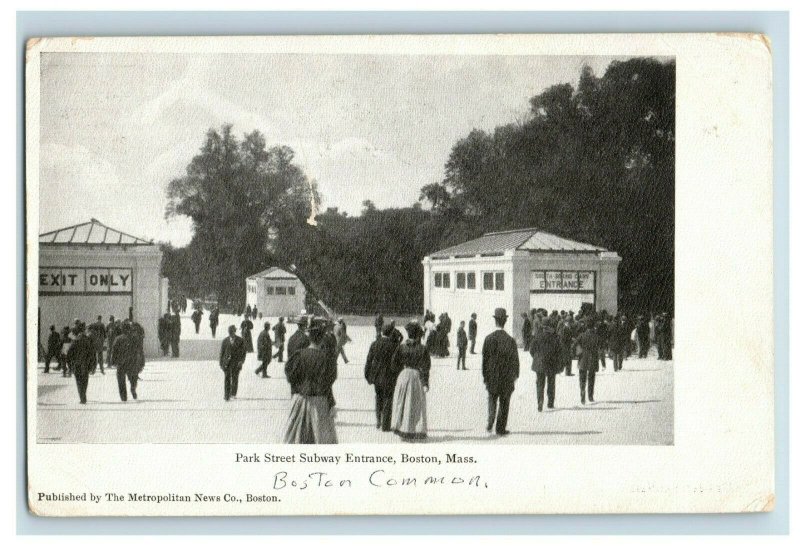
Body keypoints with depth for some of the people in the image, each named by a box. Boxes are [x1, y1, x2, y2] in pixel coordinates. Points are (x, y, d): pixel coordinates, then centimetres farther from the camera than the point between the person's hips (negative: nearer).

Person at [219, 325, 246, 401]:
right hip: (227, 362, 1)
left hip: (236, 362, -1)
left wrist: (241, 361, -8)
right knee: (227, 378, -3)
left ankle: (233, 393, 17)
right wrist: (221, 363, 7)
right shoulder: (225, 341, 7)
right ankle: (227, 396, -2)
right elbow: (222, 352, 11)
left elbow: (244, 352, 4)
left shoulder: (240, 341, 2)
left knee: (235, 378, -3)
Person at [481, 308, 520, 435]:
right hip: (507, 377, -1)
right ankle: (500, 428, 11)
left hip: (492, 377, 1)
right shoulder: (510, 340, -12)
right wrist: (515, 374, 12)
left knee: (492, 400, 18)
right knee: (504, 403, 9)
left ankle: (490, 421, -1)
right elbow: (515, 359, -4)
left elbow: (485, 358, -3)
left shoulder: (489, 338, -9)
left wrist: (485, 376, 7)